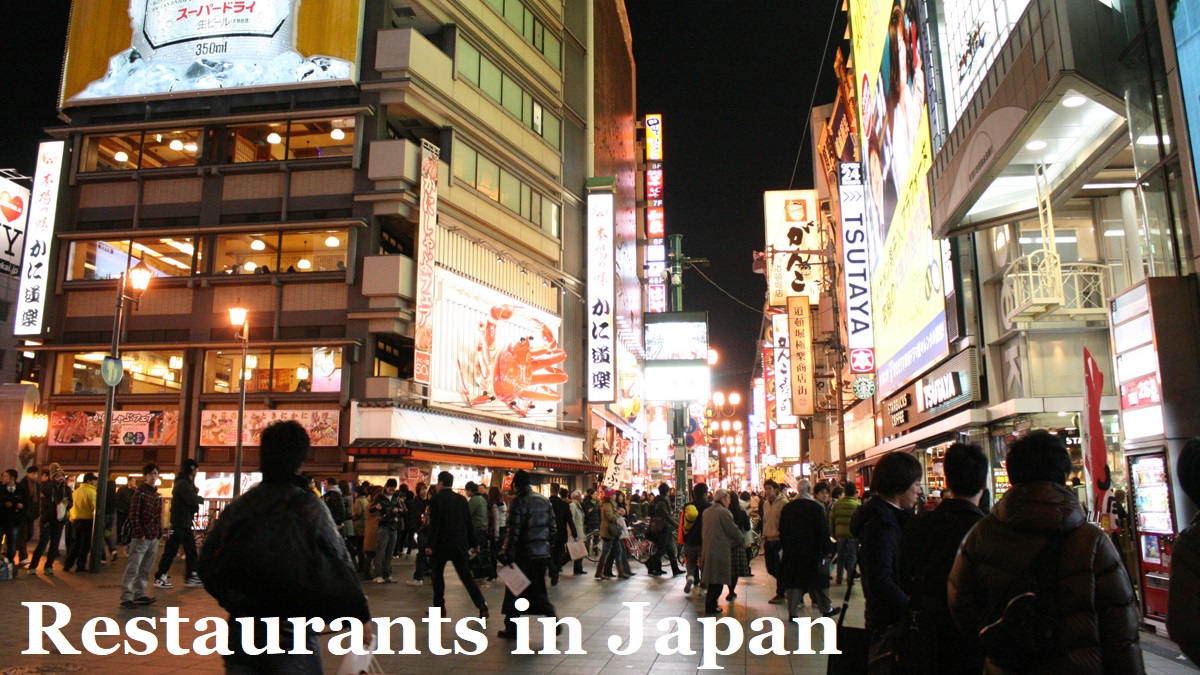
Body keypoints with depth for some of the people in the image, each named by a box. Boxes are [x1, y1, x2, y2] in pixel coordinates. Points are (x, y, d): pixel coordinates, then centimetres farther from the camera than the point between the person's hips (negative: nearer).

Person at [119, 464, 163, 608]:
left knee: (145, 569, 12)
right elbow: (133, 515, -11)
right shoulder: (140, 493, -6)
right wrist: (139, 534, -15)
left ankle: (139, 594, 20)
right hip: (141, 538, -7)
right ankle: (126, 597, -5)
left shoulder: (158, 496, 13)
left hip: (154, 538, 7)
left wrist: (160, 533, 10)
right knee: (133, 568, -7)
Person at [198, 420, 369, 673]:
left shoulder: (237, 506, 2)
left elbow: (207, 561, 6)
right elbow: (339, 566, -9)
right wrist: (361, 615, 0)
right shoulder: (307, 505, -10)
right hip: (291, 637, -4)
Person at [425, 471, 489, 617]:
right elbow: (469, 522, 7)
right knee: (466, 575, 3)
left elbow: (434, 524, -15)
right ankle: (481, 604, -11)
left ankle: (439, 606, 17)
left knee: (438, 574, 14)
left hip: (441, 544, -4)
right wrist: (473, 543, 12)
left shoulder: (436, 500, -7)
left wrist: (430, 545, -15)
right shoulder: (462, 499, 6)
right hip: (459, 544, 4)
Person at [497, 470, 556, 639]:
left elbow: (513, 531, -16)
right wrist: (550, 551, 16)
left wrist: (507, 554, -12)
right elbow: (552, 528, 10)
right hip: (542, 554, 6)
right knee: (537, 591, 16)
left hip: (523, 555, -5)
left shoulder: (518, 501, -11)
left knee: (514, 592, 8)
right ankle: (552, 618, -2)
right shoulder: (545, 501, 8)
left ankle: (511, 629, 14)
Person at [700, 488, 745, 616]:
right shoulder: (724, 512, -14)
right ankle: (710, 608, 2)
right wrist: (742, 542, 7)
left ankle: (710, 605, 20)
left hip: (707, 549, 8)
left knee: (712, 580, 16)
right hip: (720, 551, -8)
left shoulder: (706, 511, 11)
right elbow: (734, 530, -11)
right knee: (717, 582, -1)